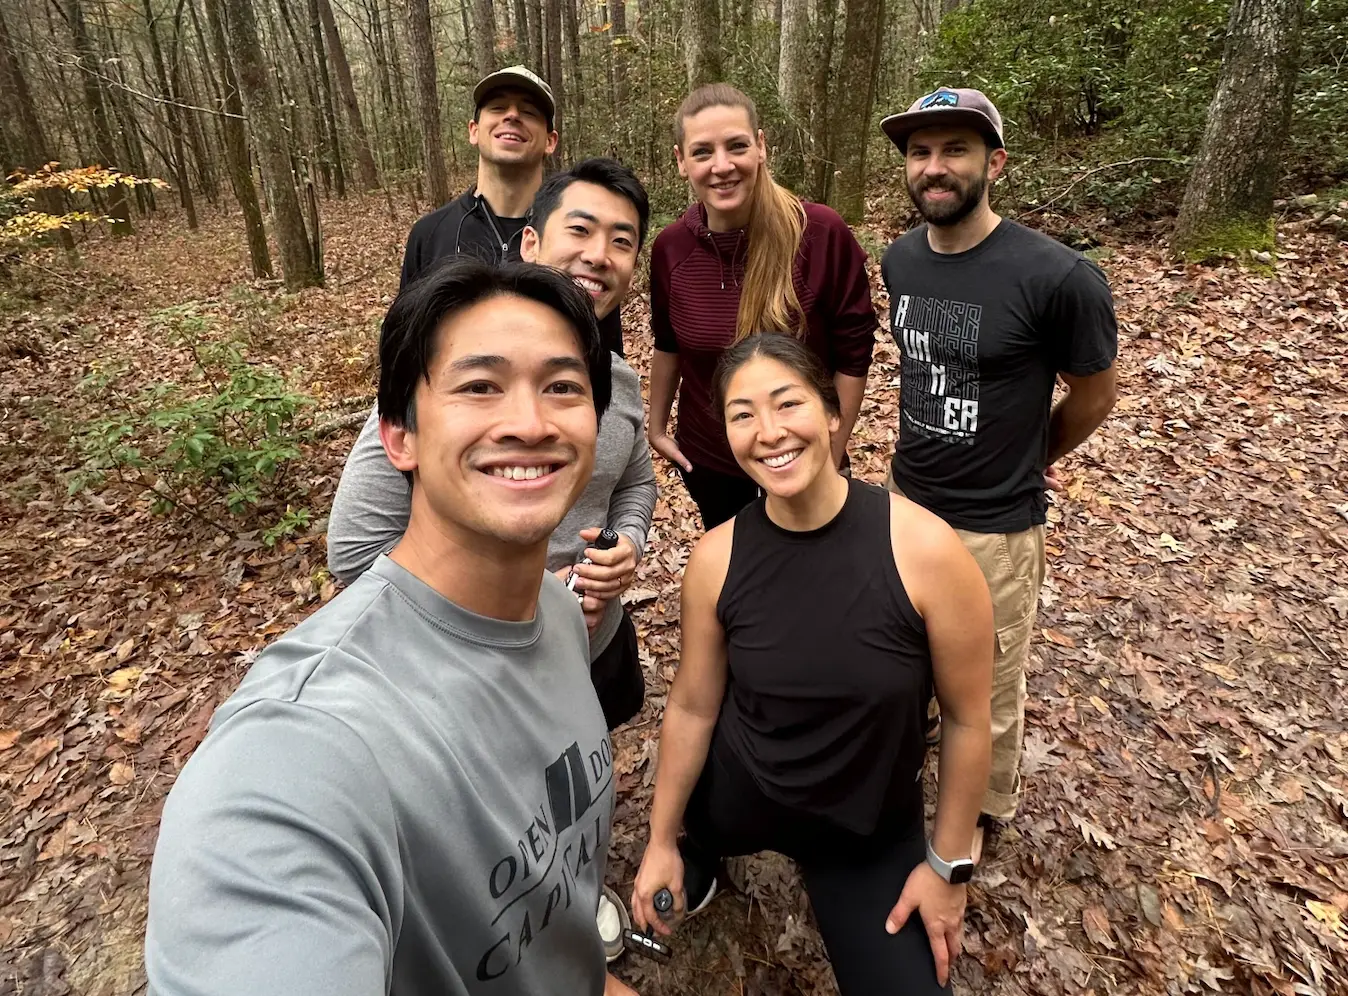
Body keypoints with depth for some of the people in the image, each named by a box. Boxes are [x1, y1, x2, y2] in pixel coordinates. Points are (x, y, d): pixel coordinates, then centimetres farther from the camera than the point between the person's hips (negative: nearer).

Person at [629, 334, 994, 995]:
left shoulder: (925, 549, -26)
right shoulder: (715, 559, -19)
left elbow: (967, 718, -12)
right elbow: (692, 707, -6)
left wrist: (948, 864, -3)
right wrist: (662, 840, 4)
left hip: (873, 833, -1)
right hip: (735, 796, 2)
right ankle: (697, 845, 56)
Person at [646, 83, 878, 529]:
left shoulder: (822, 233, -21)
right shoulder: (671, 247, -10)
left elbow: (852, 354, -13)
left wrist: (831, 458, -10)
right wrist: (656, 426, 10)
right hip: (705, 458, 3)